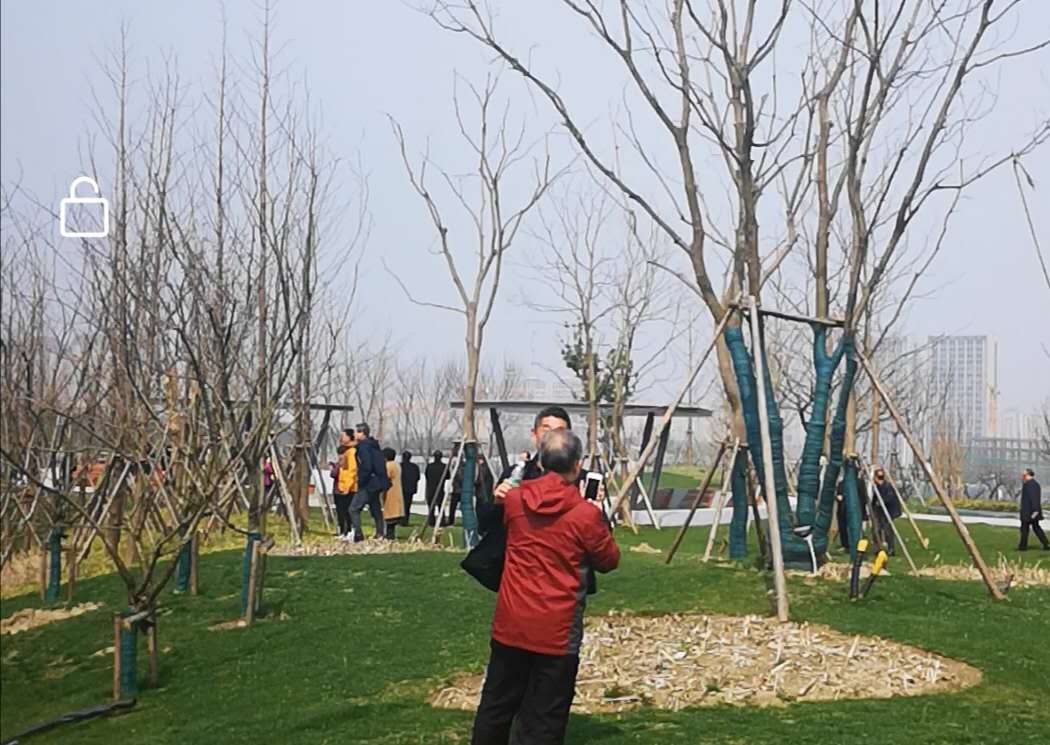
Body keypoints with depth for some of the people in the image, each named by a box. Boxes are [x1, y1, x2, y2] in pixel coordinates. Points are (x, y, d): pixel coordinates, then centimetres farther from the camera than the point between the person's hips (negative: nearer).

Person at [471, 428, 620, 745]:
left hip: (510, 623, 4)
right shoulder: (586, 513, -13)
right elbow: (610, 561, 2)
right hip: (556, 630, -4)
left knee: (496, 706, 18)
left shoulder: (514, 498, 0)